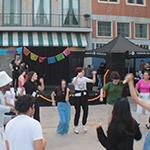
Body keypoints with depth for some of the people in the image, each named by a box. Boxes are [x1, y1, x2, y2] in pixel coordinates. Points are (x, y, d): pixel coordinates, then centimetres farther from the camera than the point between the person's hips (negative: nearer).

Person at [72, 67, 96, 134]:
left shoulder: (84, 78, 5)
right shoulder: (75, 78, -7)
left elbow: (93, 81, 4)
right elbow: (73, 83, -30)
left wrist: (94, 75, -8)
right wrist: (78, 76, -39)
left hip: (84, 95, 4)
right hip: (78, 95, -4)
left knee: (86, 110, 5)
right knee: (78, 112, 1)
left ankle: (84, 125, 23)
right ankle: (76, 127, 14)